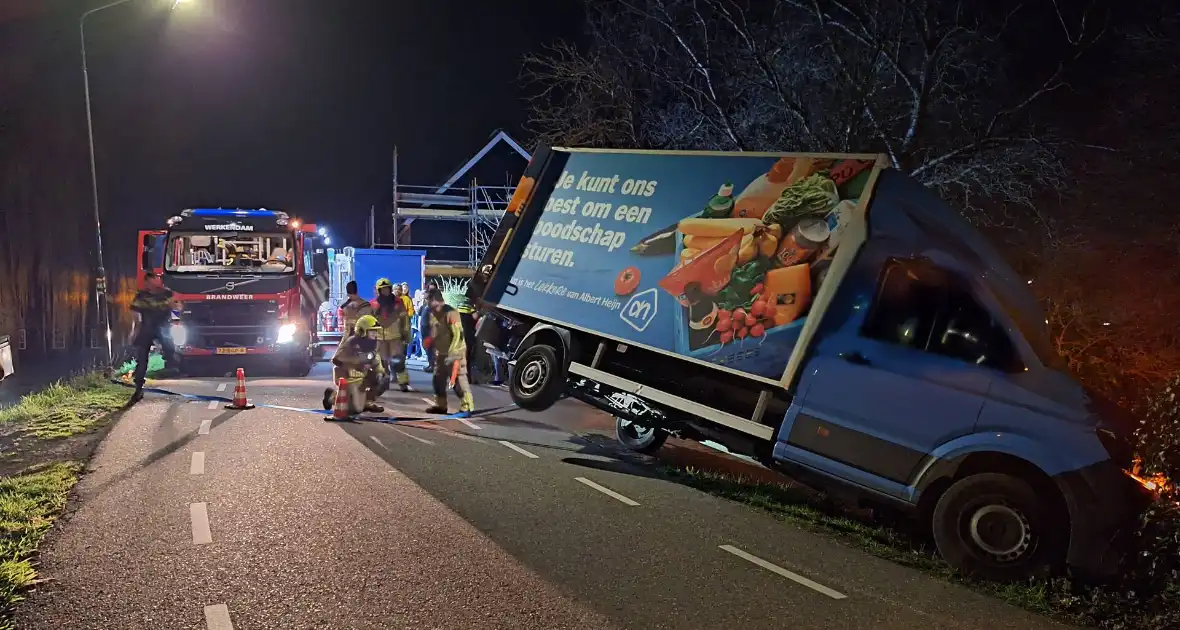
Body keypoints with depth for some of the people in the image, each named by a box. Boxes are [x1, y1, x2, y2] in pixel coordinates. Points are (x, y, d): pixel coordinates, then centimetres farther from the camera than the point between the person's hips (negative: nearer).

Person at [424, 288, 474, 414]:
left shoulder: (451, 313, -19)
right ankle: (440, 405, 27)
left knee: (459, 380, -10)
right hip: (440, 353, 9)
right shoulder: (433, 314, 10)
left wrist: (452, 354, -27)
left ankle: (467, 406, -7)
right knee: (438, 379, 15)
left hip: (454, 353, -9)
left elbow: (458, 335, -24)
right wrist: (431, 345, 14)